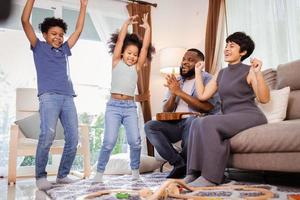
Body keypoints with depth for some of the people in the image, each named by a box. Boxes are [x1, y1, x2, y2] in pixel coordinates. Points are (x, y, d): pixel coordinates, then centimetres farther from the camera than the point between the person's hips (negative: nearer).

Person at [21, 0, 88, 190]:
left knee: (73, 138, -4)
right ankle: (41, 176, -8)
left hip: (68, 97, 5)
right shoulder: (39, 47, 14)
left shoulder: (64, 49, 24)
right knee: (48, 135, -22)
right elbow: (25, 21, 6)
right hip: (49, 96, -5)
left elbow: (78, 31, 28)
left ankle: (63, 174, 8)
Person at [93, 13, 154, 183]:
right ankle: (99, 172, 5)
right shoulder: (116, 62, 8)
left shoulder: (137, 67, 12)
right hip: (113, 106, -2)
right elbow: (120, 41, 2)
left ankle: (135, 170, 13)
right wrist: (127, 23, 4)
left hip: (130, 107, 2)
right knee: (109, 141, -10)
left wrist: (147, 28, 6)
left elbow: (145, 48, 7)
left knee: (135, 141, -7)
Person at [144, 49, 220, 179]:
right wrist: (173, 94, -9)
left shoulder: (207, 79, 0)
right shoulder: (176, 81, 17)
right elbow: (166, 111, 11)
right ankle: (179, 163, -14)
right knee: (150, 126, -17)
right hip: (176, 123, 5)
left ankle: (186, 163, -13)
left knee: (191, 121, -37)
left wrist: (180, 92, -16)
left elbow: (207, 107, -17)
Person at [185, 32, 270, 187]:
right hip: (230, 119, 6)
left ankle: (211, 177, -25)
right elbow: (202, 95, 11)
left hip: (250, 116, -6)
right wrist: (198, 71, 17)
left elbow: (264, 99, -8)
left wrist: (258, 73, -18)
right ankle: (195, 173, -20)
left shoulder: (249, 71, 1)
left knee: (208, 122, -28)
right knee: (197, 123, -19)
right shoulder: (220, 74, 19)